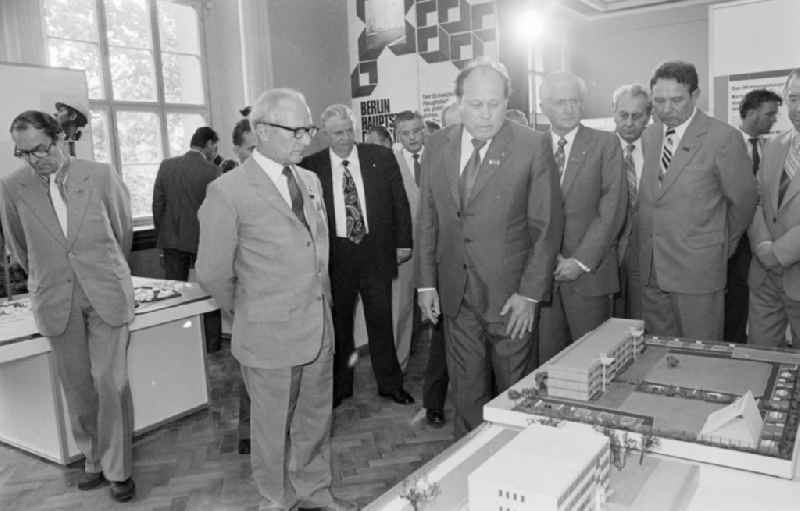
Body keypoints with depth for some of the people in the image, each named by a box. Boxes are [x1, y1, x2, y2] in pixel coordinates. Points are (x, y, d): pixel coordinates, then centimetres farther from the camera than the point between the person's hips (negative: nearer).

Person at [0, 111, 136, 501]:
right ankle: (93, 459, 27)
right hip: (55, 300, 2)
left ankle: (117, 468, 14)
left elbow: (123, 229, 8)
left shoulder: (101, 175, -6)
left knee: (111, 383, 0)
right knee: (77, 386, 9)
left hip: (106, 293, -1)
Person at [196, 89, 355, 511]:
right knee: (273, 426, 13)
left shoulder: (310, 181, 8)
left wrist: (323, 309, 14)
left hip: (319, 330, 6)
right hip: (270, 335, -5)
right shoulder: (228, 191, -13)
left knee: (316, 419, 18)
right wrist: (248, 313, 6)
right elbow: (212, 272, -7)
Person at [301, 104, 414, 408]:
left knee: (381, 322, 10)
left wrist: (403, 243, 1)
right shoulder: (312, 166, -2)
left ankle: (390, 384, 26)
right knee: (338, 324, 11)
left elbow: (399, 202, 5)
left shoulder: (381, 157, 1)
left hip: (376, 251, 1)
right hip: (334, 255, 0)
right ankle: (339, 387, 27)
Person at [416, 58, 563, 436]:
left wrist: (530, 293, -11)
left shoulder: (533, 146, -7)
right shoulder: (438, 145, 5)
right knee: (466, 393, 11)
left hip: (510, 295, -3)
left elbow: (547, 226, -6)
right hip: (455, 295, 3)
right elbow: (427, 220, 9)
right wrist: (426, 283, 5)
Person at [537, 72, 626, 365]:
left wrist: (581, 261, -10)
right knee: (547, 358, 5)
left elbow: (612, 208, -4)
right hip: (540, 271, 2)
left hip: (589, 272, -2)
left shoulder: (605, 144, 2)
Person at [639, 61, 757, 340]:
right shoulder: (648, 136, 9)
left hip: (698, 268, -4)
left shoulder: (724, 137, -9)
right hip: (650, 269, 5)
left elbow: (743, 200, 0)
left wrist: (722, 246, 10)